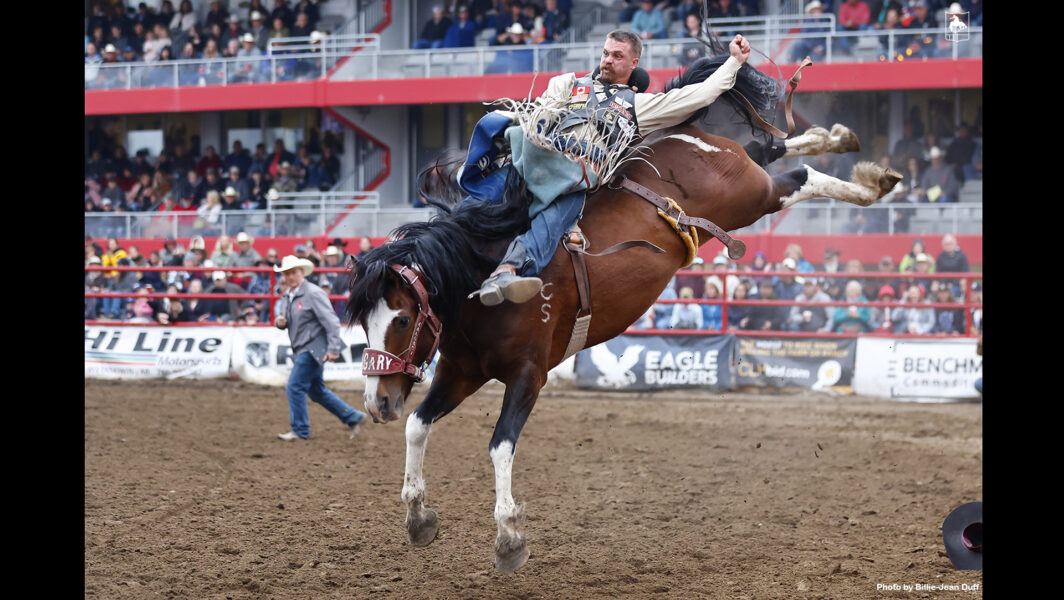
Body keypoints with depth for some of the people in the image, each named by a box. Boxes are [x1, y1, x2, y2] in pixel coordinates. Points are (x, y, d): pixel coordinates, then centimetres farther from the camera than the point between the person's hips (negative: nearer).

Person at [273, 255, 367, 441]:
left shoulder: (313, 294, -15)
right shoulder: (287, 297, 11)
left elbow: (331, 322, -18)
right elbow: (289, 321, 22)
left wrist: (333, 349, -24)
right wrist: (280, 323, -3)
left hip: (313, 348, -9)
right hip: (301, 350, 9)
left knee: (295, 387, -12)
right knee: (316, 391, 15)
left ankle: (300, 430, -1)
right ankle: (352, 417, 25)